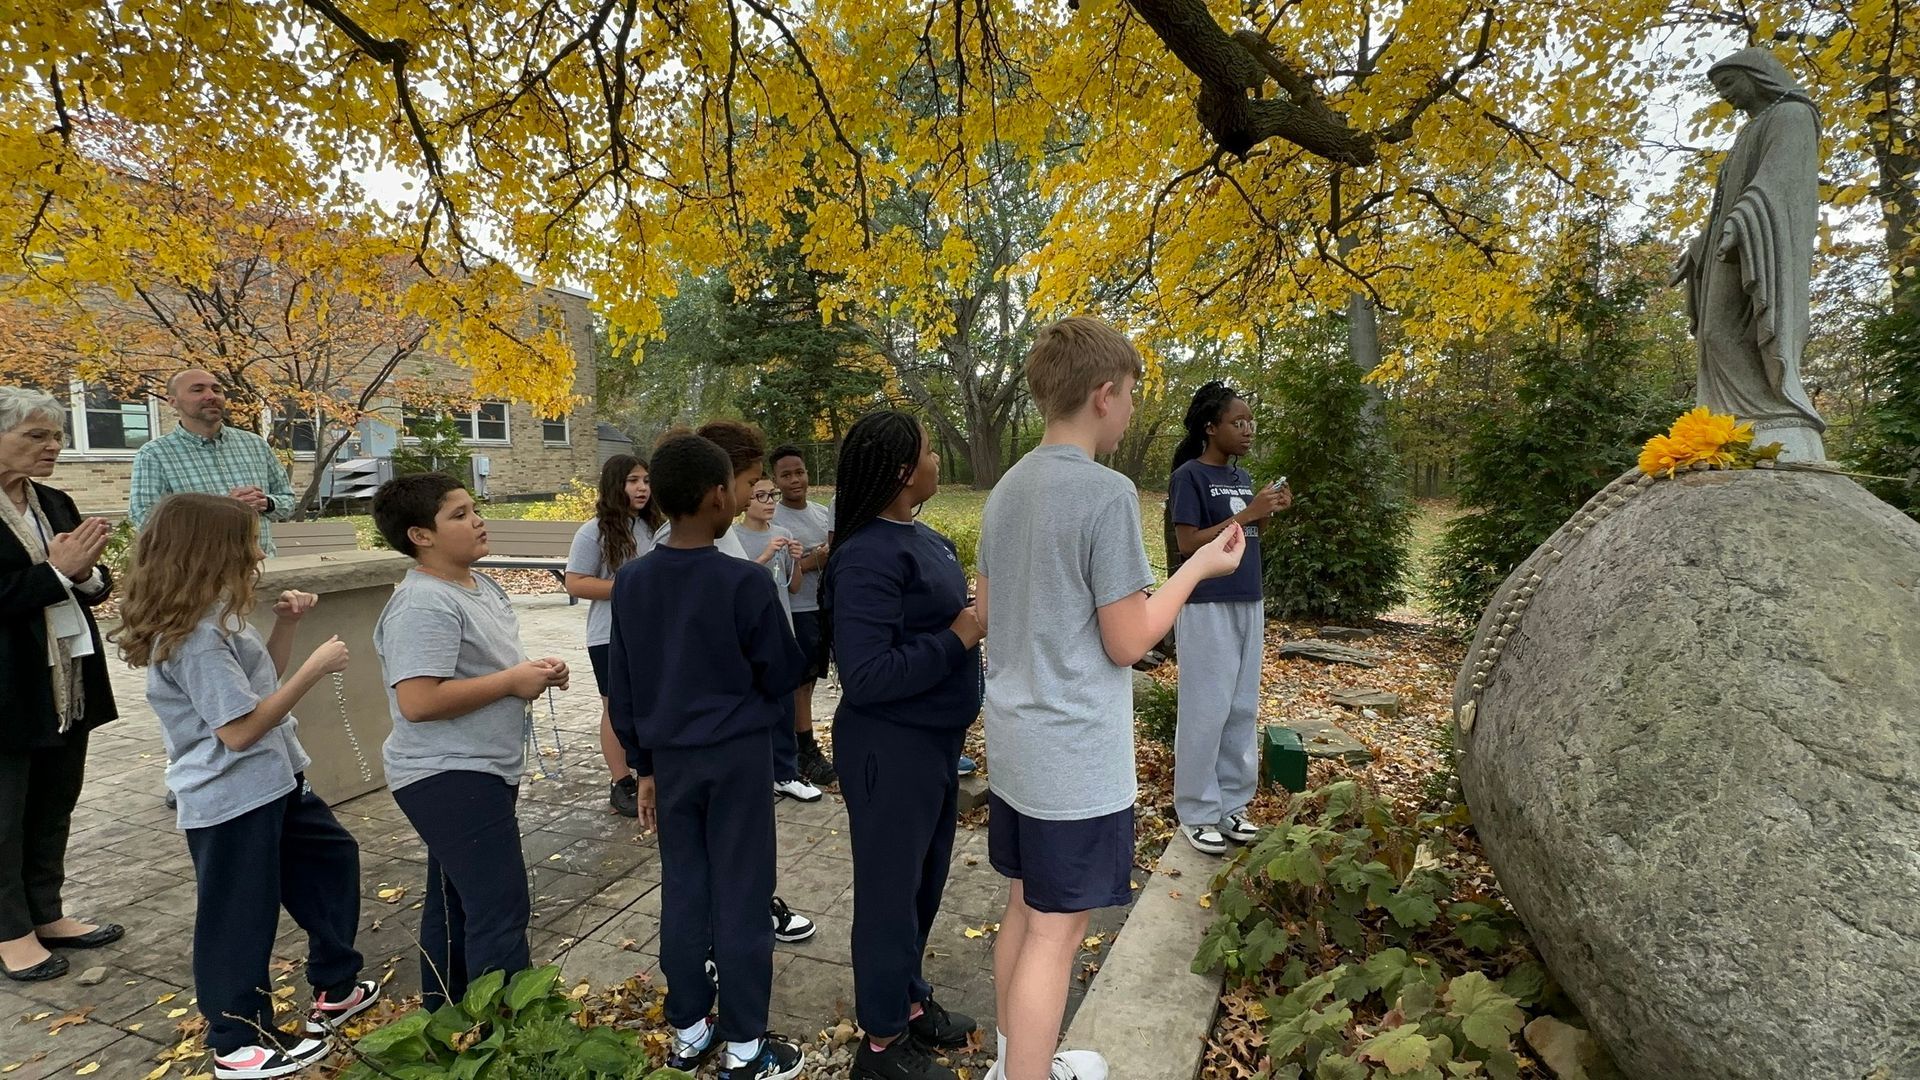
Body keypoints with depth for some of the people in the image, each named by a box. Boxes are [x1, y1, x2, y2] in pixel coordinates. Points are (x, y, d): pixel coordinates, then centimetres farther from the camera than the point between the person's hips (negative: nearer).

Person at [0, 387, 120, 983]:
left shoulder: (56, 504, 8)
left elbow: (96, 587, 10)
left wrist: (86, 571, -10)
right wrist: (57, 571, -18)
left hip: (68, 685, 6)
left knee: (55, 806, 16)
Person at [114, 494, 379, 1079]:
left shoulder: (217, 618, 5)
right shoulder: (196, 637, -25)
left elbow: (262, 684, 13)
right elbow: (240, 729, -28)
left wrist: (286, 625, 1)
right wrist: (314, 669, -25)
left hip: (270, 786, 10)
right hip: (233, 801, -10)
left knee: (332, 857, 21)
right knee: (238, 918, 5)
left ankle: (335, 989, 34)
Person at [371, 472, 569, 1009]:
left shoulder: (483, 587, 10)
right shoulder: (423, 605, -21)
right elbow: (418, 702, -29)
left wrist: (535, 671, 3)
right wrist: (513, 682, -21)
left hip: (481, 771, 10)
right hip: (451, 778, -10)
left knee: (455, 905, 21)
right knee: (501, 912, -9)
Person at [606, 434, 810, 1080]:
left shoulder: (630, 583, -1)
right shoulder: (745, 582, -17)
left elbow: (622, 688, 6)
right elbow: (782, 675, -7)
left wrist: (645, 765, 16)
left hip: (670, 758, 5)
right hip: (737, 756, -5)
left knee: (682, 894, 15)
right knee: (740, 898, 6)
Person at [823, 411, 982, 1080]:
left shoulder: (920, 538, 5)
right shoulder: (868, 557, -23)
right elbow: (865, 675, -27)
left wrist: (979, 618, -4)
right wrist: (958, 639, -24)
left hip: (934, 740, 9)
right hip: (891, 748, -9)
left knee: (924, 880, 22)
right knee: (890, 890, 8)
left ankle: (909, 1001, 43)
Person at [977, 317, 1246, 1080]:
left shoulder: (1006, 489, 5)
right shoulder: (1107, 492, -19)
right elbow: (1127, 643, -16)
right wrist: (1199, 567, -4)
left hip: (1014, 744, 8)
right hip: (1076, 755, -8)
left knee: (1026, 907, 21)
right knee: (1056, 931, 6)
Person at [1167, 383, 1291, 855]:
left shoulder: (1242, 477, 12)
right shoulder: (1189, 476, -10)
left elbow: (1243, 538, 15)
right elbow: (1188, 543, -16)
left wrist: (1268, 514, -3)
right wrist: (1247, 513, -19)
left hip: (1248, 604, 8)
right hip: (1207, 607, -7)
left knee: (1243, 708, 11)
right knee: (1207, 710, -1)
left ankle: (1231, 804, 23)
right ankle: (1196, 813, 12)